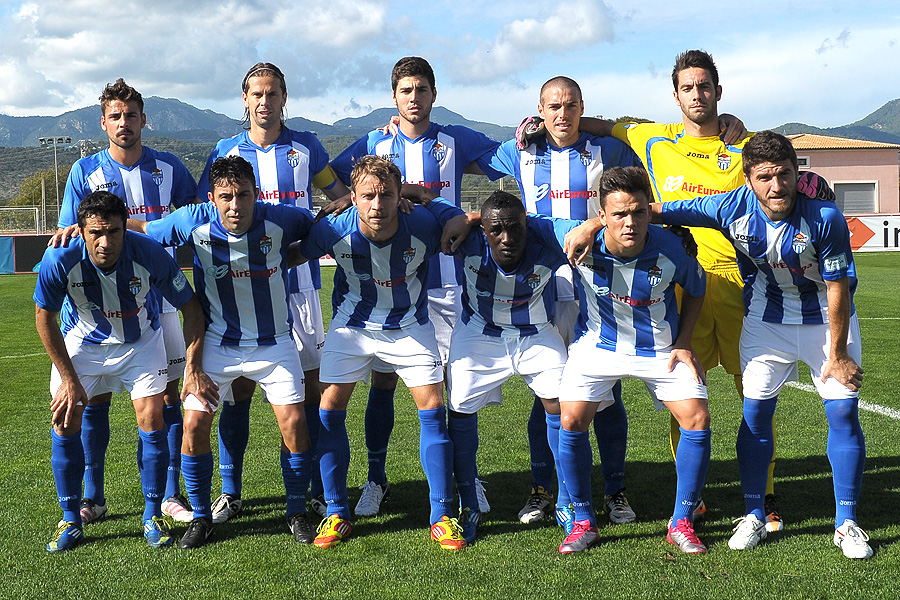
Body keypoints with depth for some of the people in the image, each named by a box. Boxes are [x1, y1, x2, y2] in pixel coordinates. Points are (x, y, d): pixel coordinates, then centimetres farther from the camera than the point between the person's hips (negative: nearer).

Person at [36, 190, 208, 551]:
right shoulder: (61, 259, -30)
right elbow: (44, 318, -14)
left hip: (140, 340, 0)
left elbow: (190, 307, -17)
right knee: (65, 422, -7)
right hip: (80, 341, 1)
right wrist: (70, 381, -13)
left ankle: (153, 516, 7)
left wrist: (193, 366, -23)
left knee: (151, 420, -10)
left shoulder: (150, 254, -32)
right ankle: (71, 521, 10)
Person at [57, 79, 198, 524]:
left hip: (158, 298, 1)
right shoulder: (85, 171, 2)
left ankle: (171, 493, 10)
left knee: (168, 392, 0)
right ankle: (93, 497, 13)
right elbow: (69, 237, 4)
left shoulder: (168, 167, 4)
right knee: (96, 396, 1)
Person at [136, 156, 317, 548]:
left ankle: (297, 512, 14)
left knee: (294, 424, -8)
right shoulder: (195, 222, -17)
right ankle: (201, 516, 14)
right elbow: (143, 228, -1)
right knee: (194, 424, -7)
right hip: (217, 343, 1)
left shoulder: (279, 220, -17)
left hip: (274, 342, 0)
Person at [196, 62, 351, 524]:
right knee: (239, 387, 1)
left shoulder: (306, 147, 7)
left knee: (309, 384, 1)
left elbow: (341, 195, 15)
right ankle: (230, 490, 14)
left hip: (297, 281, 0)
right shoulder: (225, 152, 7)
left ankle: (317, 490, 11)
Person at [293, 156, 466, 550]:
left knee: (432, 407, -8)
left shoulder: (423, 227, -25)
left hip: (410, 325, 0)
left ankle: (441, 516, 3)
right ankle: (337, 514, 10)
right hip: (352, 325, 1)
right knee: (330, 409, -5)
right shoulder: (334, 231, -24)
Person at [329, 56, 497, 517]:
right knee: (382, 381, 3)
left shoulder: (455, 141, 6)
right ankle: (376, 479, 17)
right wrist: (352, 201, -2)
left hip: (444, 277, 0)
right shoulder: (374, 144, 8)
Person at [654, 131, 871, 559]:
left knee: (844, 412, -6)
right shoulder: (733, 208, -21)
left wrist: (837, 354, -13)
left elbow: (838, 287, -18)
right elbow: (657, 212, -15)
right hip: (766, 319, 2)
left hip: (826, 320, -1)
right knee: (756, 411, -1)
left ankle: (846, 523, 8)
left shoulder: (825, 218, -27)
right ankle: (754, 516, 14)